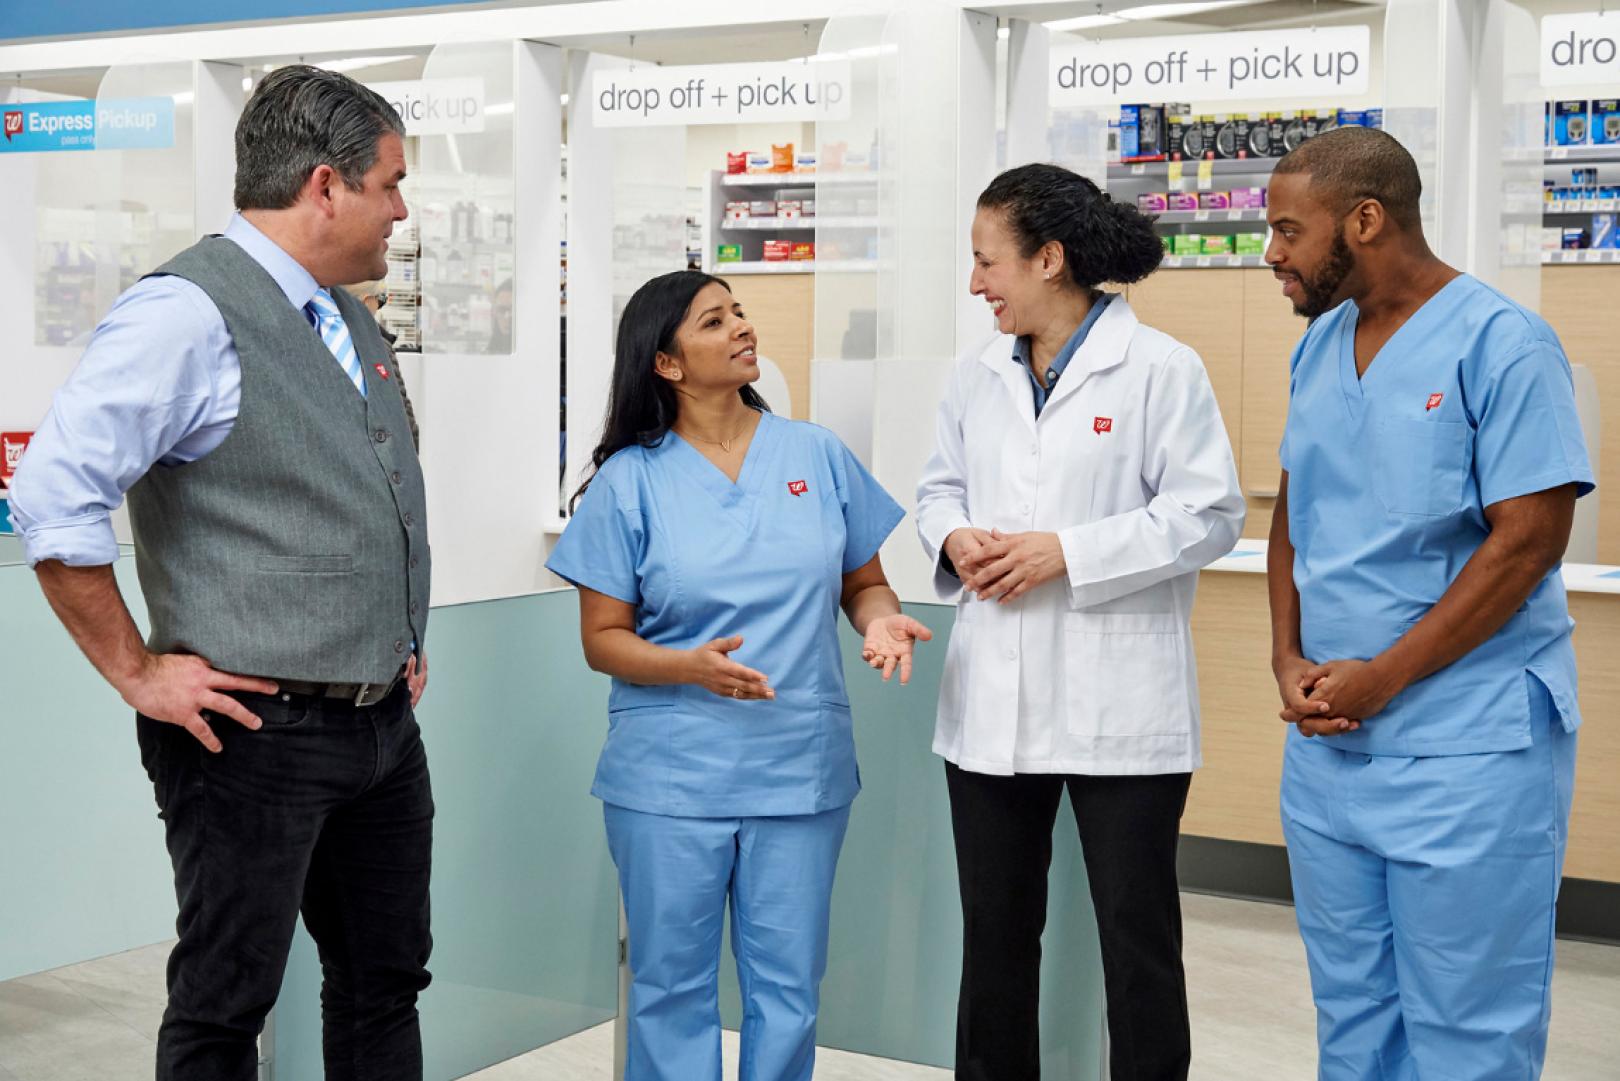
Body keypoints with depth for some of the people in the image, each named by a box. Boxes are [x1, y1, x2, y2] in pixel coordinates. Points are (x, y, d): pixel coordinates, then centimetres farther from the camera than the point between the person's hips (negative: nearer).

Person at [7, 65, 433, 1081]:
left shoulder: (349, 321, 13)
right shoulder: (190, 313, -15)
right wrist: (139, 673, -16)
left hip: (385, 722, 8)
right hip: (255, 731, -8)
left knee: (386, 986, 16)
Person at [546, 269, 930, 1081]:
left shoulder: (818, 455, 4)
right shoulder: (628, 482, -2)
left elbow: (863, 583, 12)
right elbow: (603, 640, -2)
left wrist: (881, 621, -11)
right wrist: (692, 667, -20)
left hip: (802, 768, 2)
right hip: (671, 777, -1)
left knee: (788, 993, 9)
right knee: (674, 991, 8)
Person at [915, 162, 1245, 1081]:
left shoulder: (1160, 369, -9)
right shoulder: (979, 375, 9)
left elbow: (1211, 514, -12)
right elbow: (942, 485, 17)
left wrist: (1067, 553, -19)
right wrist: (955, 538, -6)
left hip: (1117, 703, -5)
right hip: (994, 700, 6)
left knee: (1138, 933, 6)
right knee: (994, 929, 15)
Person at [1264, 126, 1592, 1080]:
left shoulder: (1502, 345, -11)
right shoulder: (1320, 346, 11)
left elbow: (1528, 540, -16)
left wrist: (1382, 679, -16)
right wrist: (1290, 661, 0)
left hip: (1466, 751, -7)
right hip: (1323, 741, 7)